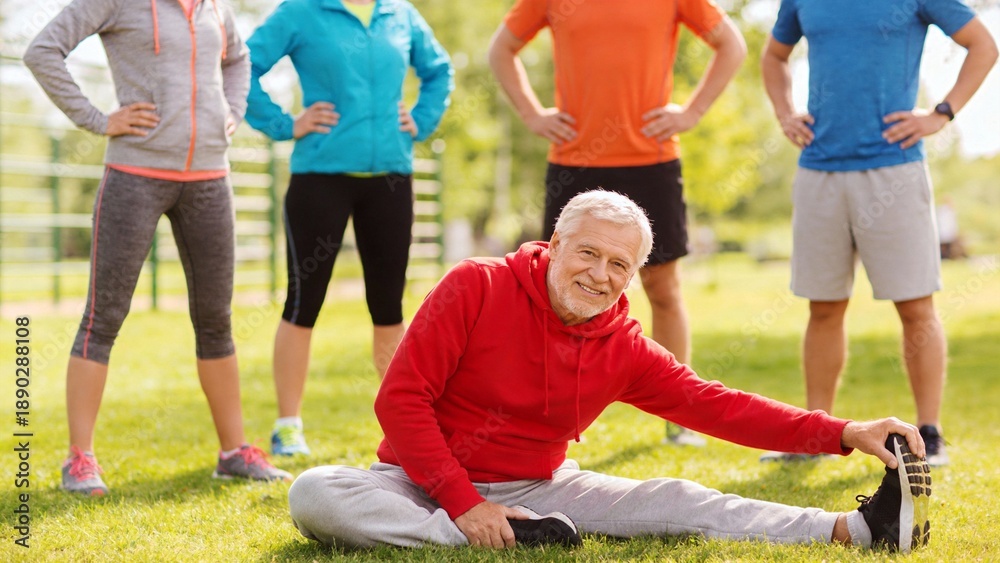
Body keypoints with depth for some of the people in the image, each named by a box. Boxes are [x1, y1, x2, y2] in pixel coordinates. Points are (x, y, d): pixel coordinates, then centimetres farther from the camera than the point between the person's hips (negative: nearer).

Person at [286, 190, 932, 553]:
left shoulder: (625, 348, -2)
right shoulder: (477, 288, -15)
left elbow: (715, 405, -8)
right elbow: (401, 401, -16)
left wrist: (842, 434, -20)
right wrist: (464, 504, -24)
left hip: (536, 488, 3)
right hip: (426, 483, -3)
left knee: (679, 502, -13)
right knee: (316, 496, -34)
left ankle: (862, 529, -16)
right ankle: (506, 542, -37)